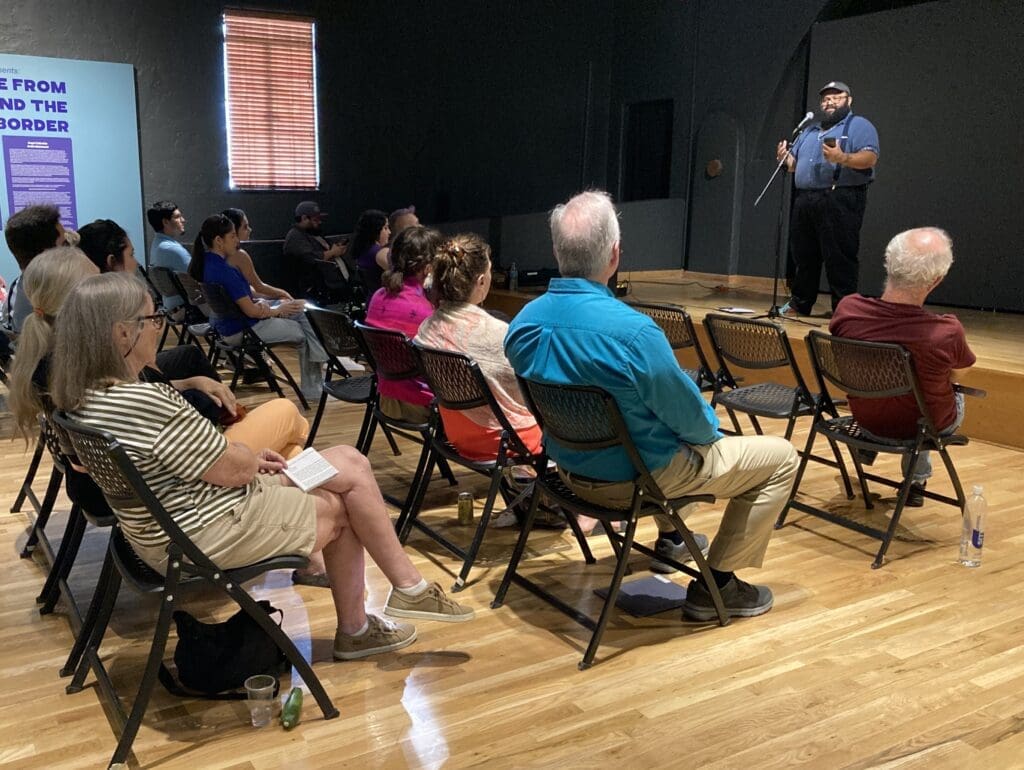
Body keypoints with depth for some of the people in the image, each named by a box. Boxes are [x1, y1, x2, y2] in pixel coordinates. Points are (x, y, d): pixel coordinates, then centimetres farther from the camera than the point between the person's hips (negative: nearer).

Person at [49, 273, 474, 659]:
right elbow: (234, 470, -21)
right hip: (207, 533, -10)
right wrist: (253, 456, 2)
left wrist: (247, 456, 5)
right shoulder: (144, 402, -30)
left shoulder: (84, 397, 2)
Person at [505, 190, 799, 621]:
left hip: (570, 468, 8)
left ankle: (669, 538, 48)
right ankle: (716, 585, 12)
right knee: (780, 458, 7)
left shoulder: (522, 324, -9)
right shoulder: (633, 332, -32)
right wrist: (710, 429, 7)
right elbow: (692, 420, -19)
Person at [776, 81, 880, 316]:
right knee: (803, 255, 11)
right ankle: (800, 304, 21)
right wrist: (785, 157, 1)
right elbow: (795, 163, 25)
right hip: (805, 200, 7)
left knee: (839, 257, -8)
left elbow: (870, 157, -11)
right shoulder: (811, 131, 26)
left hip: (840, 201, -7)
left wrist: (843, 158, -28)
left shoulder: (859, 126, 4)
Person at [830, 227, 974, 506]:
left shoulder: (847, 309, -28)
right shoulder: (947, 332, -36)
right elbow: (958, 375, -11)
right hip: (924, 428, -2)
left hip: (865, 419, 2)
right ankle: (917, 480, 44)